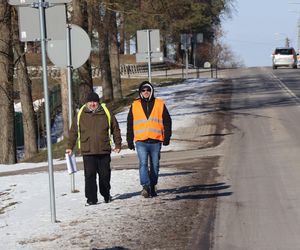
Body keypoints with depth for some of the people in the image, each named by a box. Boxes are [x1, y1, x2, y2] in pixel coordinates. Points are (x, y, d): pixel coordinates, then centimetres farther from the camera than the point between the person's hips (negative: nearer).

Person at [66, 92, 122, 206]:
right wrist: (70, 147, 9)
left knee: (105, 175, 8)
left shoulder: (106, 113, 5)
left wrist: (118, 144, 11)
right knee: (89, 176, -5)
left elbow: (115, 129, 12)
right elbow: (73, 132, 12)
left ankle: (106, 195, 27)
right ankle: (91, 198, 0)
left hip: (104, 151, 1)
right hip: (88, 152, 0)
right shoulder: (80, 115, 6)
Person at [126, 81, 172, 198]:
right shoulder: (135, 106, 9)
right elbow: (130, 124, 13)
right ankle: (146, 186, -26)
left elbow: (167, 121, 9)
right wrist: (130, 140, 10)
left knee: (154, 166, 7)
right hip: (141, 141, -1)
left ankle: (152, 187, 18)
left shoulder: (160, 104, 7)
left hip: (155, 141, 1)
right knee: (143, 163, -18)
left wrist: (167, 137, 1)